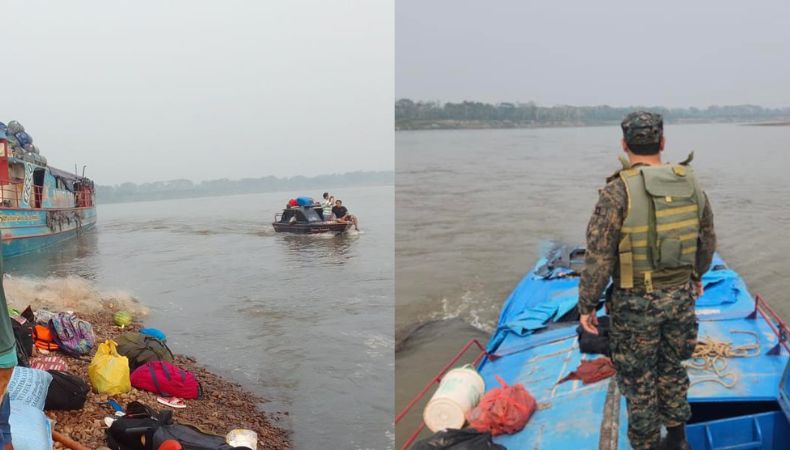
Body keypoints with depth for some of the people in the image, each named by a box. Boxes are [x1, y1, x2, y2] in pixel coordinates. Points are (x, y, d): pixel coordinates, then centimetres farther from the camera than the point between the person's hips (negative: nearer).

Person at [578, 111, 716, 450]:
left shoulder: (618, 191, -18)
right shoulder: (690, 184, -1)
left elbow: (598, 256, -17)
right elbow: (707, 241, 12)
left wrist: (586, 304, -7)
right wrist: (696, 276, 30)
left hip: (635, 304, -5)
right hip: (680, 296, 6)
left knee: (638, 382, 10)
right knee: (671, 368, 23)